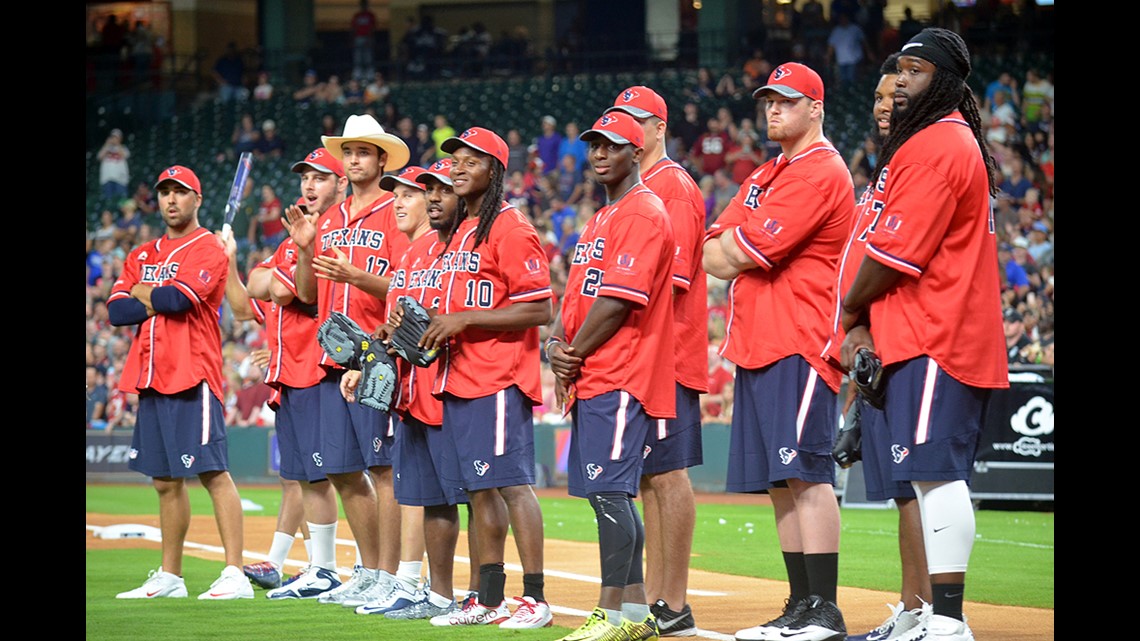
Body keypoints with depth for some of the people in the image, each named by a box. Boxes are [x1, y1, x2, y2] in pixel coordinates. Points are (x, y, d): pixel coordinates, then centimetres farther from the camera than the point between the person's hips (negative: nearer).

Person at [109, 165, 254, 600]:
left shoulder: (208, 250, -2)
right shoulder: (142, 256, 19)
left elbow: (178, 298, -17)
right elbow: (117, 310, 7)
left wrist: (143, 293, 2)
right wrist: (160, 301, -6)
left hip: (192, 377, -7)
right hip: (151, 378, 7)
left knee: (213, 472, -12)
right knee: (165, 480, 10)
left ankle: (235, 576, -15)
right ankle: (169, 578, 15)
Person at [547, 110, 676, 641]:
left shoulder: (644, 214, -10)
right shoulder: (600, 220, 22)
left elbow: (619, 300, -17)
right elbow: (577, 294, 22)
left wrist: (576, 354, -10)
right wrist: (557, 344, 3)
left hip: (620, 378, -10)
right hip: (589, 380, 10)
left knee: (608, 491, -14)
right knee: (609, 495, 10)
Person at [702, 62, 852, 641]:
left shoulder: (821, 171, -7)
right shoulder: (764, 178, 23)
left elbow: (752, 250, -14)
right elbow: (714, 254, 17)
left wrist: (736, 246, 5)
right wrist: (743, 251, -2)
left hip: (798, 343, -10)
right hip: (756, 345, 10)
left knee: (804, 473, -15)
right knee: (779, 482, 8)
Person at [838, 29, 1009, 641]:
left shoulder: (937, 146, -13)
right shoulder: (938, 142, 21)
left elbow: (896, 254, -17)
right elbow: (891, 245, 20)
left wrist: (850, 310, -1)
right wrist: (864, 327, 10)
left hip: (934, 342, -11)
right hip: (919, 339, 11)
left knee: (935, 472, -15)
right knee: (933, 476, 12)